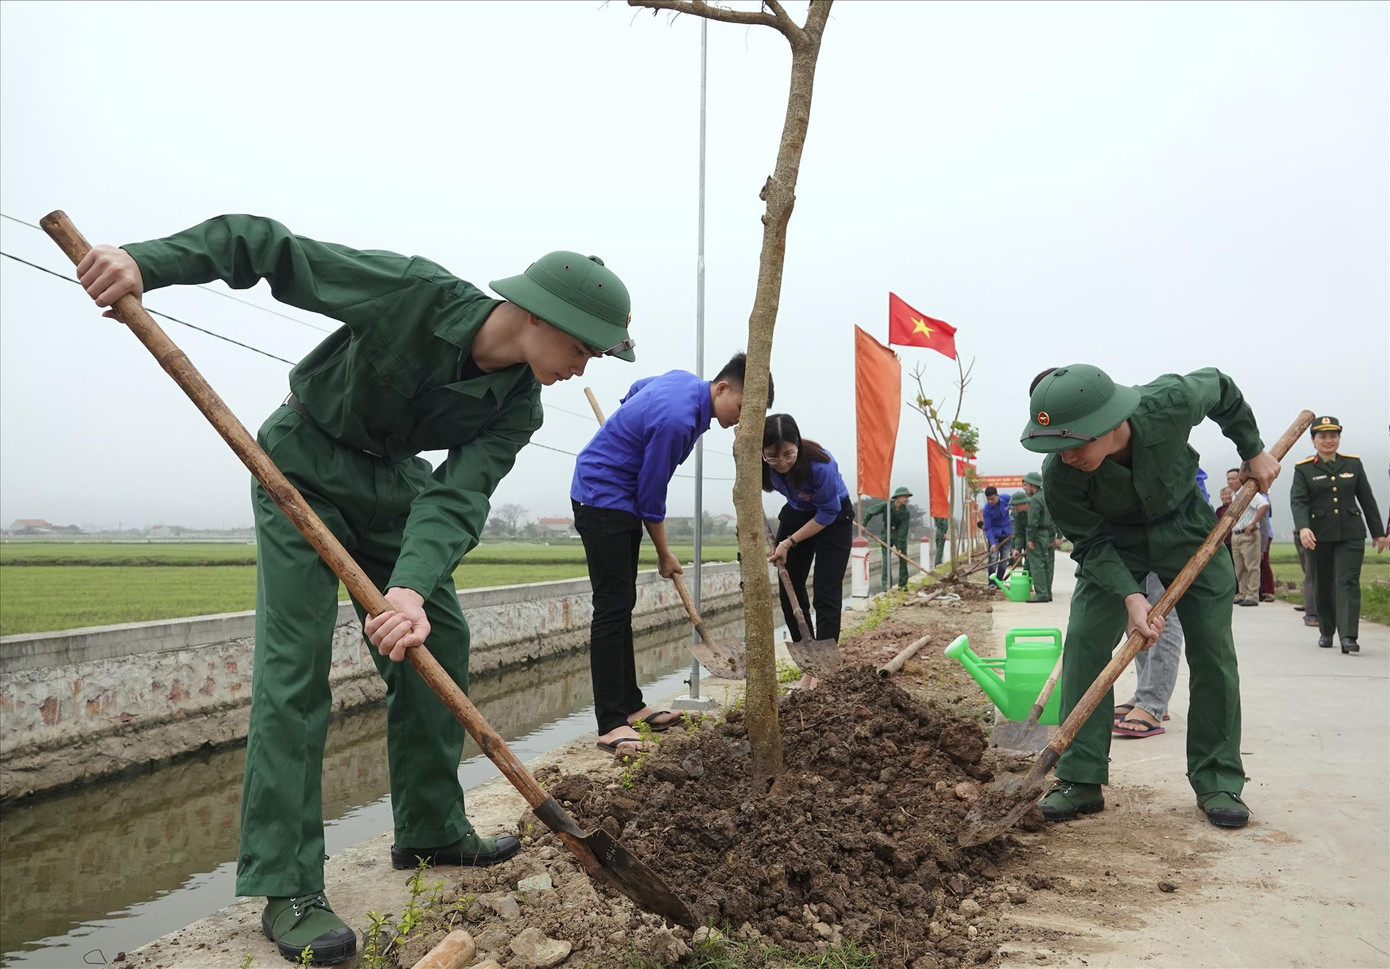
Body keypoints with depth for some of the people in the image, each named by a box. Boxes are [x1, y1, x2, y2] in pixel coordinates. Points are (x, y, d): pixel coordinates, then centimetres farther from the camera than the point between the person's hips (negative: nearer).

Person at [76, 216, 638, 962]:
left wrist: (412, 587, -44)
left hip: (389, 484, 6)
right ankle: (286, 888, -10)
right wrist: (146, 262, -33)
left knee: (438, 640, 4)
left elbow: (458, 497, -26)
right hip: (302, 469, -6)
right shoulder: (413, 293, -28)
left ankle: (431, 832, 18)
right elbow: (267, 247, -22)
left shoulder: (515, 409, -14)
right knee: (295, 662, -13)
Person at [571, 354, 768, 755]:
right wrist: (665, 555, -5)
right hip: (602, 499, -10)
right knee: (612, 607, -13)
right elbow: (652, 496, -18)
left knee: (622, 605, 11)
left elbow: (635, 390, 23)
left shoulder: (685, 382, 2)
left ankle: (630, 703, 17)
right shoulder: (677, 419, -27)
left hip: (621, 498, 10)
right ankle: (611, 724, -14)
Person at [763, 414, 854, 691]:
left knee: (826, 596, -10)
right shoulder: (761, 465, -25)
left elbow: (828, 513, -23)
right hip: (796, 514, 5)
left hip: (833, 518, -5)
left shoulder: (820, 464, -37)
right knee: (789, 592, 2)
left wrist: (790, 542, -22)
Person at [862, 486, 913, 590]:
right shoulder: (886, 505, -16)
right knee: (886, 559, -6)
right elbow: (870, 512, -6)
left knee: (903, 559, 1)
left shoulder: (905, 512, -15)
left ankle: (903, 584, 12)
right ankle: (886, 585, -5)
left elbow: (903, 531, -16)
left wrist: (900, 547, -19)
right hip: (886, 534, -1)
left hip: (900, 535, 1)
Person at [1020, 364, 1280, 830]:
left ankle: (1218, 781, 11)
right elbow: (1092, 544, -19)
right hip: (1112, 544, -1)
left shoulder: (1170, 402, -34)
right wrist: (1130, 596, -34)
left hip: (1187, 533, 1)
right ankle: (1080, 780, -6)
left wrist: (1254, 452, 0)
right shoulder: (1059, 477, -32)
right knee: (1083, 645, -14)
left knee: (1214, 652, -2)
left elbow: (1221, 388, -9)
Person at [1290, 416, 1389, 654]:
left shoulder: (1353, 463, 9)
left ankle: (1348, 636, -16)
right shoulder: (1303, 469, 2)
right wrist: (1303, 527, -27)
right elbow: (1298, 501, -10)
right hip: (1319, 536, 0)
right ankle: (1326, 632, 25)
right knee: (1322, 586, 9)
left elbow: (1367, 499, 11)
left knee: (1348, 582, -10)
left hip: (1351, 534, 1)